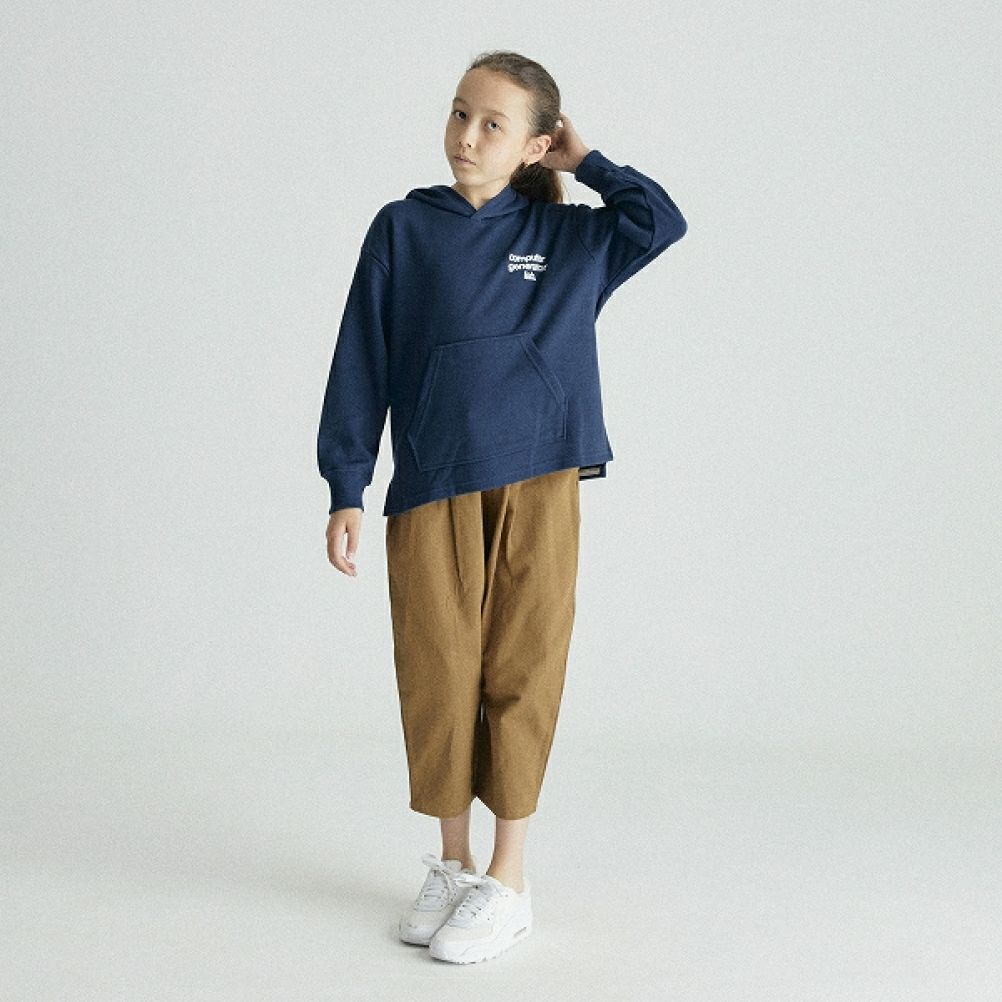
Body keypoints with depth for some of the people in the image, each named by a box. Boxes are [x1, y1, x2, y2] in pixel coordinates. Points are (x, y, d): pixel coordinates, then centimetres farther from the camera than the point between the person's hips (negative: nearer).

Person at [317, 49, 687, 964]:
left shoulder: (567, 237, 8)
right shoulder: (404, 230, 5)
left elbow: (662, 222, 3)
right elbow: (361, 364, 5)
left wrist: (584, 161, 6)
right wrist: (346, 490, 1)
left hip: (537, 487, 0)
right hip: (430, 493, 0)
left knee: (521, 675, 2)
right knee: (438, 679, 4)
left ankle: (508, 881, 12)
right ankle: (453, 864, 21)